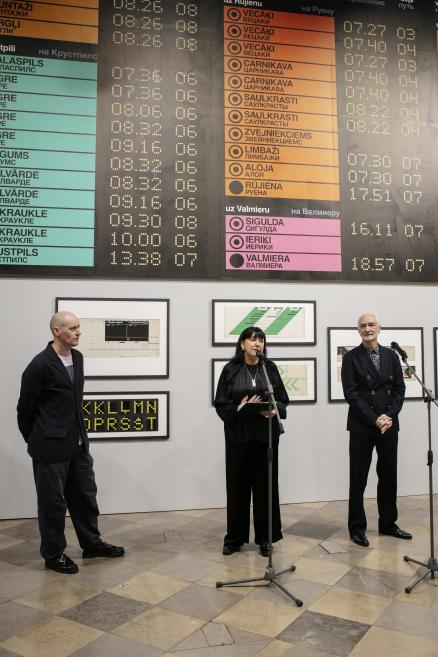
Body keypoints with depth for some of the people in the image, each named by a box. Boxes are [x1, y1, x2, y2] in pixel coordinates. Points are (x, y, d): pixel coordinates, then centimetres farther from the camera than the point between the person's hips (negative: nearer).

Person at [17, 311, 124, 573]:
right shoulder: (40, 365, -17)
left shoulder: (77, 357, 5)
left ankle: (92, 543, 33)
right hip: (51, 446, -7)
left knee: (85, 495, 17)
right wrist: (34, 441, 5)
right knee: (53, 501, 8)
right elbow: (25, 407, -7)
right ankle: (54, 554, 25)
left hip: (78, 443, 7)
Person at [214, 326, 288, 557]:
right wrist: (239, 409, -19)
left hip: (266, 435, 1)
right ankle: (234, 537, 22)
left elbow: (283, 401, 6)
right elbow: (220, 404, -2)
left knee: (265, 485, 6)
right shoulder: (231, 369, -2)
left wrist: (274, 411, -14)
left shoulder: (270, 368, 4)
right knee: (237, 485, 6)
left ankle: (265, 538, 21)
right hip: (238, 435, -1)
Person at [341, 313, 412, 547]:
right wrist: (374, 419, -15)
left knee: (389, 476, 12)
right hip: (362, 427, -4)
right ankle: (357, 528, 13)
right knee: (358, 479, 2)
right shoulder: (351, 358, -3)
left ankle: (388, 523, 26)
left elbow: (399, 389, 6)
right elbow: (351, 394, -9)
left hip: (389, 426, 4)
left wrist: (389, 416, -9)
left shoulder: (391, 355, 9)